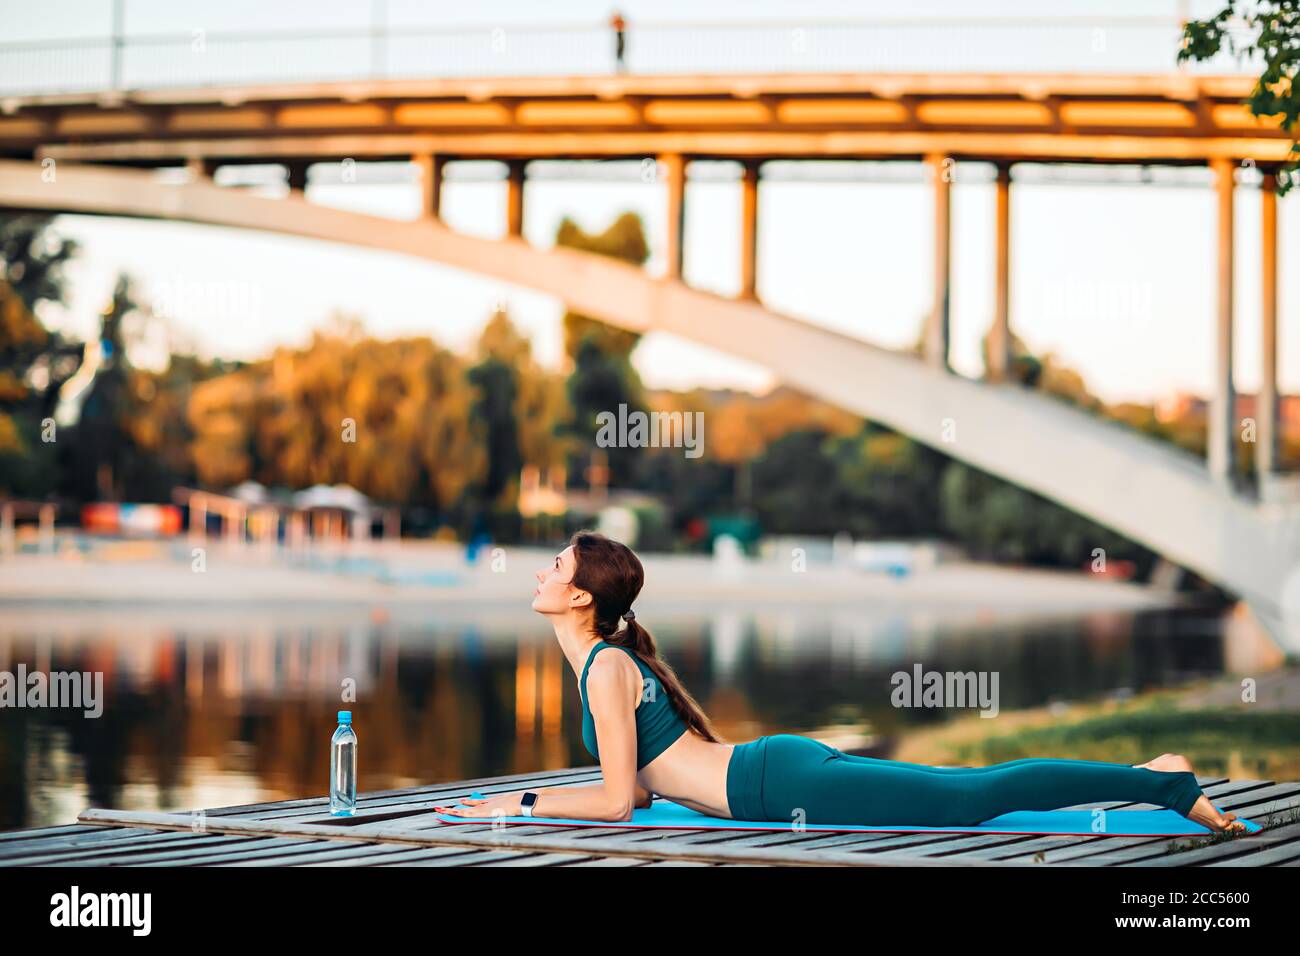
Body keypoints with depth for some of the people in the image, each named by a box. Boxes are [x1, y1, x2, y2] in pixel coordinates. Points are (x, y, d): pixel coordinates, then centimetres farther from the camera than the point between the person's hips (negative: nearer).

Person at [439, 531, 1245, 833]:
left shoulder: (605, 668, -11)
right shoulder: (613, 655, 17)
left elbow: (619, 800, -14)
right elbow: (644, 782, 24)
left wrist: (524, 805, -4)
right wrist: (531, 797, 22)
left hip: (787, 787, -8)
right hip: (784, 768, 8)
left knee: (978, 797, -10)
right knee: (973, 790, 10)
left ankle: (1167, 785, -9)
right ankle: (1155, 778, 11)